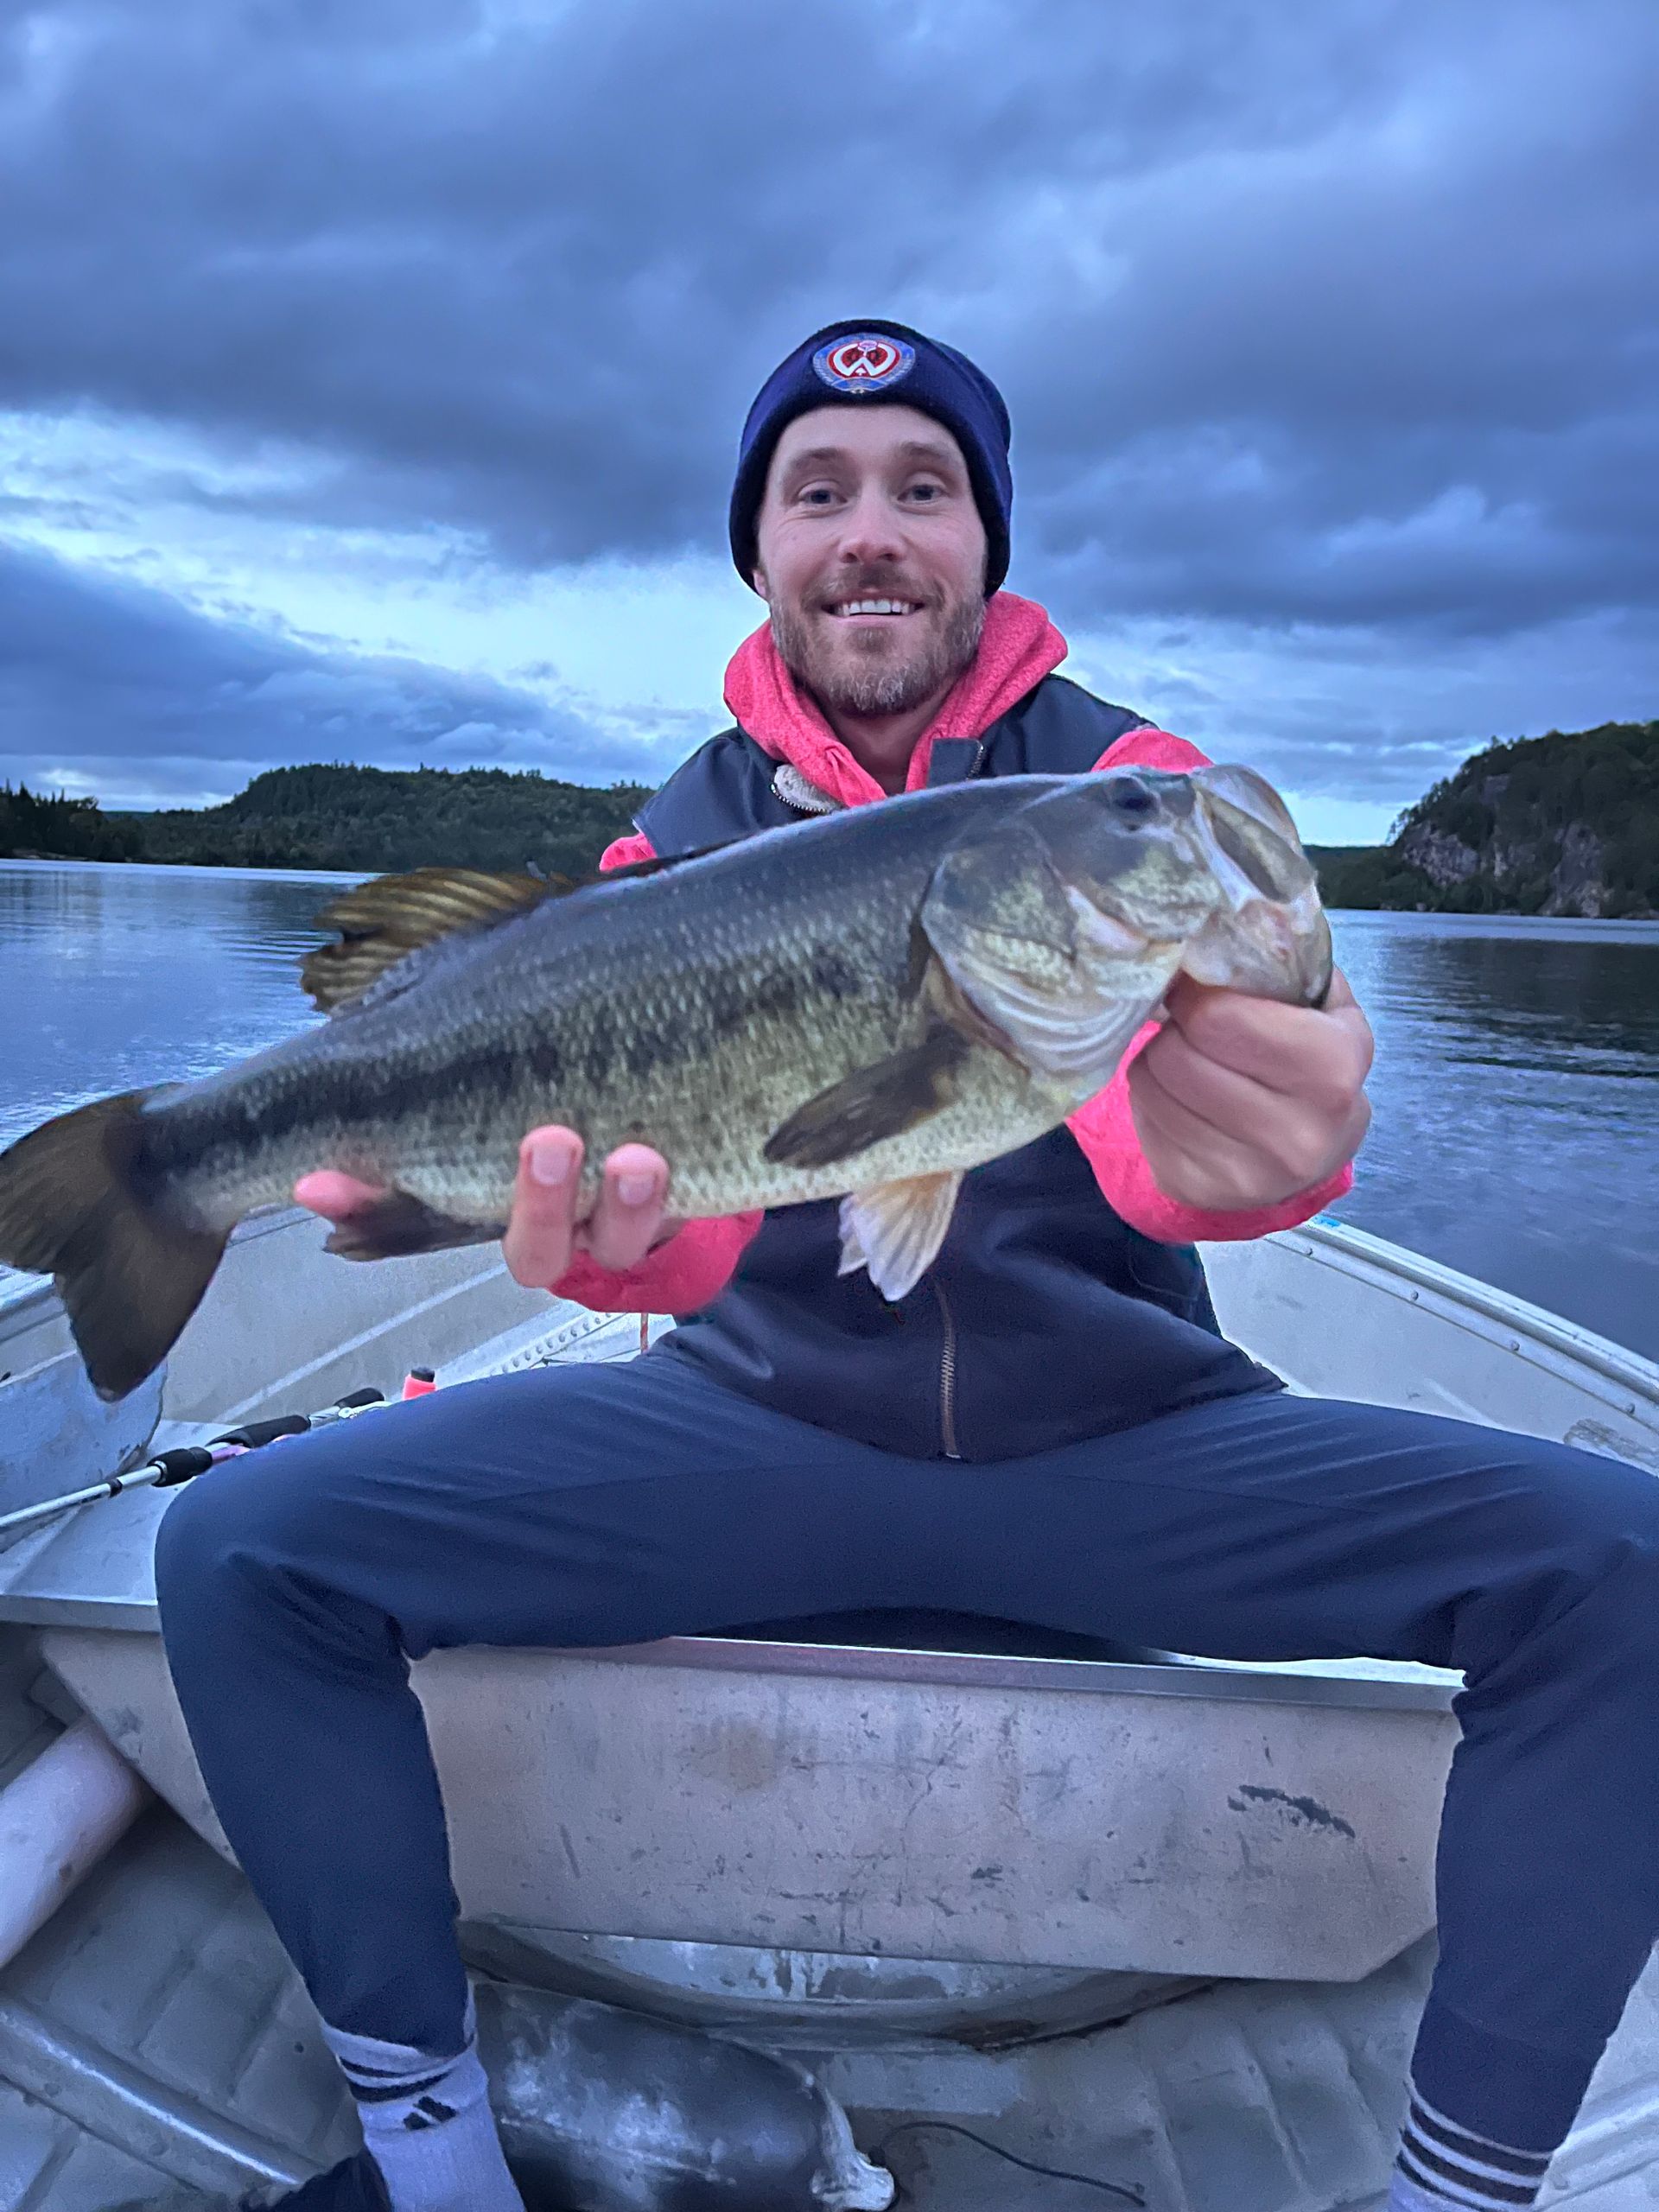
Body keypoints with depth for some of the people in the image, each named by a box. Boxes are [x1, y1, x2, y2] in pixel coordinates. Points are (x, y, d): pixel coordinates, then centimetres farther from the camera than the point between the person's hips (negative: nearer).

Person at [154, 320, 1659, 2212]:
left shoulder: (1119, 779, 0)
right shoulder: (686, 836, 3)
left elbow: (1180, 1060, -21)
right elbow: (672, 1193, -12)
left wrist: (1251, 1143, -46)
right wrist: (615, 1226, -37)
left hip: (1121, 1438, 0)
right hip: (757, 1423, 1)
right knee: (240, 1554, -13)